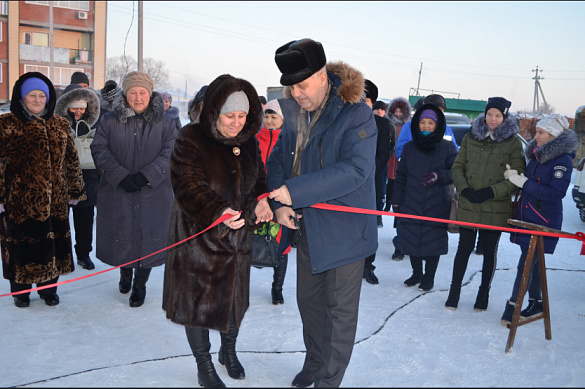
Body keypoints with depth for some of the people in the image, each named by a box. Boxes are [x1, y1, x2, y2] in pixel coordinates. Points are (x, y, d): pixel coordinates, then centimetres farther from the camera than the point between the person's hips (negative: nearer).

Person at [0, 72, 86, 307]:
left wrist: (75, 191, 15)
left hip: (55, 201, 3)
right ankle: (20, 291, 26)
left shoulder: (60, 126, 9)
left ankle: (48, 288, 29)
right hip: (19, 200, -3)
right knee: (20, 245, 7)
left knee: (53, 244, 11)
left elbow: (71, 160, 15)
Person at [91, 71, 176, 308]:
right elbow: (100, 150, -3)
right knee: (120, 235, 11)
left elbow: (169, 153, -6)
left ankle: (140, 284, 25)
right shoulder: (110, 121, 2)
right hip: (117, 192, 1)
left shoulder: (164, 123, 1)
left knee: (148, 237, 4)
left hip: (153, 192, -1)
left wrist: (146, 176, -18)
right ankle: (125, 273, 41)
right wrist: (121, 177, -15)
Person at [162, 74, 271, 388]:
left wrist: (261, 200, -10)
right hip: (199, 236, -5)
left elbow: (258, 178, 13)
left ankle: (229, 352, 45)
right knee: (200, 301, 8)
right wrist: (217, 211, -40)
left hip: (237, 237, 5)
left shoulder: (248, 142, 3)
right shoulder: (191, 139, -15)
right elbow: (188, 187, -24)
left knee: (235, 297, 18)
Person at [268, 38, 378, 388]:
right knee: (308, 300, 21)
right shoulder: (293, 113, 3)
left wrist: (295, 190, -32)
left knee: (340, 310, 7)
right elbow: (278, 160, 8)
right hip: (306, 227, 7)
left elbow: (356, 169, -29)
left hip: (343, 230, -7)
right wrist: (279, 204, -11)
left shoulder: (356, 114, -18)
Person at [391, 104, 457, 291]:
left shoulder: (447, 147, -1)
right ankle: (416, 273, 30)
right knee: (411, 239, 9)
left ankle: (429, 277, 22)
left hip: (436, 206, -3)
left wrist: (438, 175, -21)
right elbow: (401, 176, 11)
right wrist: (396, 200, 8)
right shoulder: (409, 147, 8)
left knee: (433, 241, 3)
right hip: (411, 205, 3)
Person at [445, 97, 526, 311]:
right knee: (464, 248, 8)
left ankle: (484, 293, 26)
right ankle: (454, 291, 21)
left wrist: (490, 192, -16)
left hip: (495, 210, -1)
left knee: (489, 251, 10)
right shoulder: (470, 137, 6)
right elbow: (457, 167, 7)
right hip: (468, 206, 2)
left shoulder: (513, 143, -2)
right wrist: (464, 189, -11)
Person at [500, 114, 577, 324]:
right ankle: (536, 302, 26)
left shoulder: (563, 161, -13)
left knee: (527, 261, -8)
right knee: (532, 261, 14)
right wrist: (515, 176, 1)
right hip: (526, 216, 8)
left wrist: (524, 182, -22)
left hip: (544, 221, -8)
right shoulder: (536, 155, 10)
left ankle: (513, 304, -2)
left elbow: (557, 193, -22)